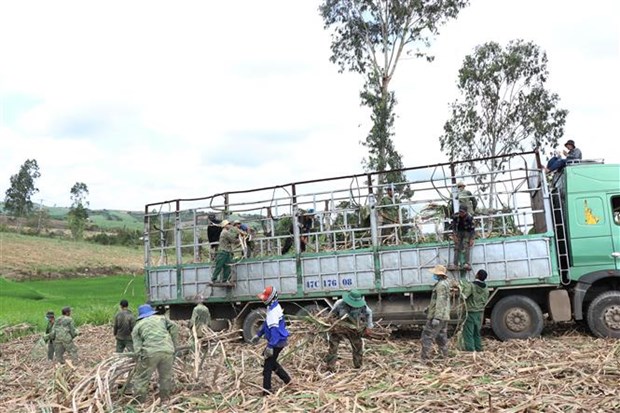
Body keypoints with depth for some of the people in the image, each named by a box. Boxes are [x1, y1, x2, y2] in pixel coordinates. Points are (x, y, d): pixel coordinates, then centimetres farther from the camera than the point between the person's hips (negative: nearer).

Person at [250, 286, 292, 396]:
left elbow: (274, 330, -32)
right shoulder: (273, 307, 7)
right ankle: (287, 380, 30)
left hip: (277, 342, -10)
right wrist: (258, 334, 26)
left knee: (268, 366, -1)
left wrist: (270, 346, -34)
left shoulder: (274, 311, -26)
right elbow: (267, 323, 20)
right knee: (270, 361, 24)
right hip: (278, 341, 10)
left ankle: (266, 392, 8)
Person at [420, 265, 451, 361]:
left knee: (427, 336, -6)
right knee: (441, 336, 16)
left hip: (438, 316, -10)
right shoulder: (445, 283, 14)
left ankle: (424, 357, -6)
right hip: (444, 316, 10)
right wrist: (429, 308, 33)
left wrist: (436, 317, -29)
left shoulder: (441, 285, -18)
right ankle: (444, 356, 20)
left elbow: (440, 302, -25)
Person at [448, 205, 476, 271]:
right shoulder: (456, 216, -12)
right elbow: (453, 226, 0)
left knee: (466, 247, -19)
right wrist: (454, 235, -7)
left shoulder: (469, 218, -21)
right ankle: (456, 264, -8)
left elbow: (472, 229, -16)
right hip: (458, 232, 3)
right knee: (457, 248, -5)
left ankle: (467, 264, -25)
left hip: (467, 233, -3)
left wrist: (472, 239, -18)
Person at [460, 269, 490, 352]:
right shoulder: (485, 288, 8)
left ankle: (470, 351, -7)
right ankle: (479, 350, 22)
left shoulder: (471, 286, -17)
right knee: (477, 333, 18)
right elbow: (485, 301, 17)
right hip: (480, 313, 7)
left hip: (470, 312, -7)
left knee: (468, 334, -4)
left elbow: (464, 296, -27)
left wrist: (462, 287, -14)